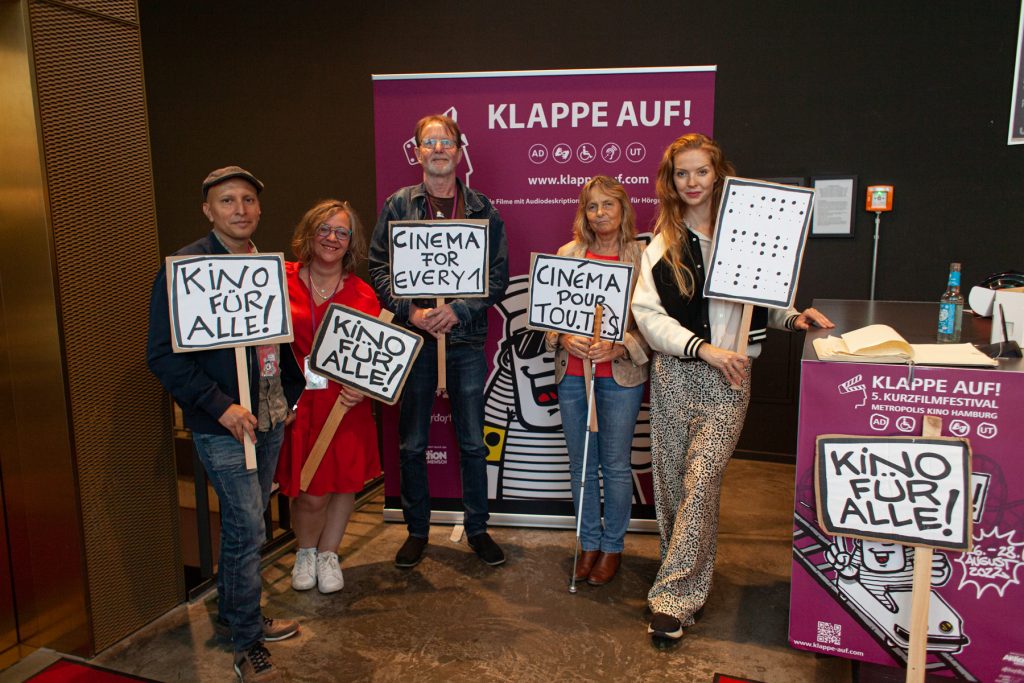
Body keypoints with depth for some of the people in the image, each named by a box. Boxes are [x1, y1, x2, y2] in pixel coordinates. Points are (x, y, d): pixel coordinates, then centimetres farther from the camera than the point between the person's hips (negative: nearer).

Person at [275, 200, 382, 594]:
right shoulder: (282, 281, -2)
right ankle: (305, 551, 32)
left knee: (345, 482, 10)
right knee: (310, 493, 0)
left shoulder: (362, 296, 0)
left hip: (345, 407, 2)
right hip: (297, 403, -1)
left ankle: (328, 554, 36)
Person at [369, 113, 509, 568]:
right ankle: (417, 530, 25)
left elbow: (499, 275, -1)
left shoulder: (483, 210, 4)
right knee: (412, 443, 9)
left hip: (466, 338, 0)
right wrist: (411, 312, -15)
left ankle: (477, 528, 25)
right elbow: (379, 267, 0)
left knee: (473, 442, 9)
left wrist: (458, 311, -15)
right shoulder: (397, 205, 4)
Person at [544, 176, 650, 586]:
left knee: (616, 466, 7)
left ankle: (613, 547, 26)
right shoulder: (568, 254, 6)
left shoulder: (642, 257, -3)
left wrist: (618, 347, -20)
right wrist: (564, 338, -13)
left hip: (621, 376, -3)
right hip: (572, 374, 3)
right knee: (581, 464, 13)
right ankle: (589, 544, 29)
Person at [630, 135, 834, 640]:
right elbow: (647, 313, -4)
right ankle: (689, 578, 26)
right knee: (671, 480, 8)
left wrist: (791, 317, -3)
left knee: (701, 483, -8)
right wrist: (702, 348, -15)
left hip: (728, 377, -1)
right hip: (673, 374, 2)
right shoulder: (662, 243, 6)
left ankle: (674, 596, 1)